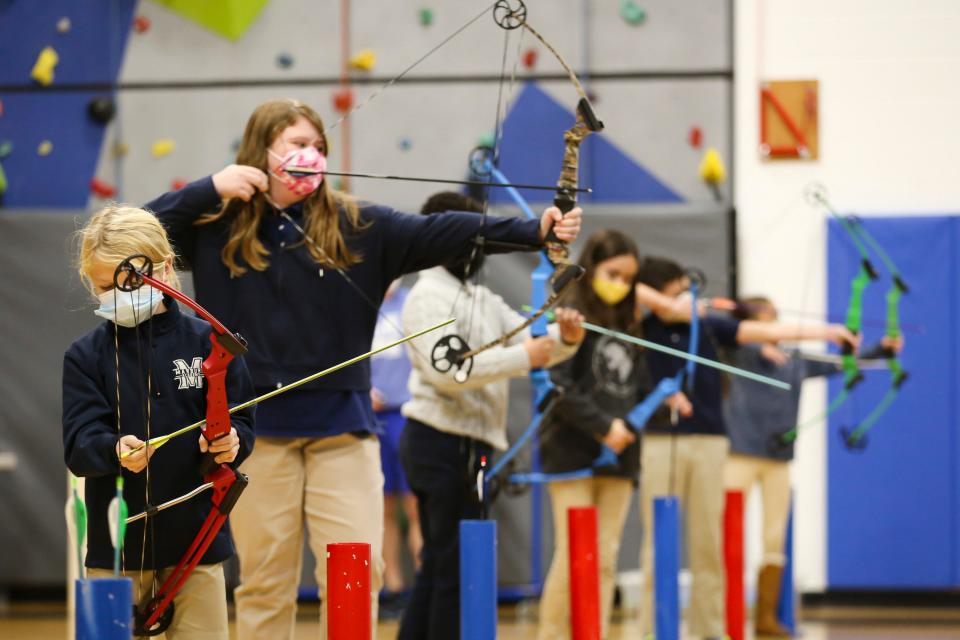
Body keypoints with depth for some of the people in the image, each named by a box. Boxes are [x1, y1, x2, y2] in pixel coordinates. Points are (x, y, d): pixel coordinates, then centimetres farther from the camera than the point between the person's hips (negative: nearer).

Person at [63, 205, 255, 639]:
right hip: (116, 539, 1)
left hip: (196, 535, 0)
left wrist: (231, 441, -25)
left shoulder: (206, 342, 0)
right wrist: (116, 450, -31)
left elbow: (240, 421, -1)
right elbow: (78, 444, -9)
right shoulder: (85, 357, 2)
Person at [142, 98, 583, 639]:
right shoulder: (217, 228, 2)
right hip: (256, 427, -1)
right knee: (265, 579, 6)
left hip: (341, 425, 1)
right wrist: (211, 189, -11)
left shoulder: (356, 227, 1)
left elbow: (439, 233, -8)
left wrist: (535, 231, -20)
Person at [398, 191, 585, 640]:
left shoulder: (482, 299, 19)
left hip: (467, 447, 10)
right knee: (457, 568, -7)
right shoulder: (430, 296, -10)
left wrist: (565, 338, -9)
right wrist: (522, 358, -23)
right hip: (444, 443, -10)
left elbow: (537, 345, 14)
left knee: (438, 568, 13)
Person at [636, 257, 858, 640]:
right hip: (660, 441, -2)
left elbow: (764, 331, 4)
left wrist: (826, 332, -2)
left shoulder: (707, 326, 8)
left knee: (708, 539, 4)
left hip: (709, 440, 2)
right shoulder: (642, 329, 1)